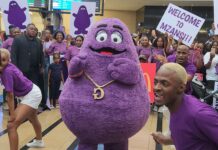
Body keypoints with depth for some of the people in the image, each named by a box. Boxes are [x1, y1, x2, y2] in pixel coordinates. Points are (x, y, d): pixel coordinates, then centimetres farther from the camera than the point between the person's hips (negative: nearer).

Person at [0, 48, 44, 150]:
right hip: (33, 93, 10)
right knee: (33, 119, 34)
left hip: (31, 96, -10)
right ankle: (39, 141, 60)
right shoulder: (9, 66, -8)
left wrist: (12, 114, -26)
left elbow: (10, 95, -28)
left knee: (11, 126, -18)